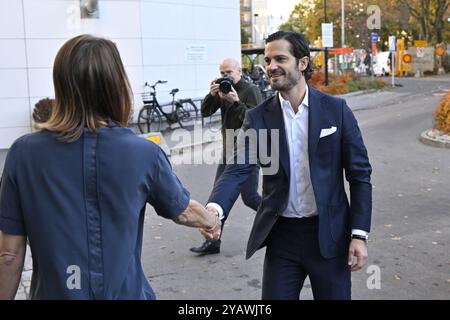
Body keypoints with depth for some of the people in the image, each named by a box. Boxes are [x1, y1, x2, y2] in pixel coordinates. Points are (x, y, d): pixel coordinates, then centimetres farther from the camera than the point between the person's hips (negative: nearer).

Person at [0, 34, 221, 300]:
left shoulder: (23, 153, -14)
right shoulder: (143, 153, -15)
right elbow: (185, 212, 3)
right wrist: (213, 221, 24)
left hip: (52, 293, 1)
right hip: (124, 293, 0)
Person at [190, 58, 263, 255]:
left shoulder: (251, 91, -9)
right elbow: (205, 112, 4)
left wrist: (236, 102, -27)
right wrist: (212, 95, -13)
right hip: (228, 152, 7)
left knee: (249, 197, -5)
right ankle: (213, 242, 9)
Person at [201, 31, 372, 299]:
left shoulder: (336, 109, -4)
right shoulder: (258, 117, -2)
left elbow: (359, 173, -2)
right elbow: (238, 170, -12)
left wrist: (360, 234, -7)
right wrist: (215, 208, -32)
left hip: (328, 234, 0)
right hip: (281, 235, 1)